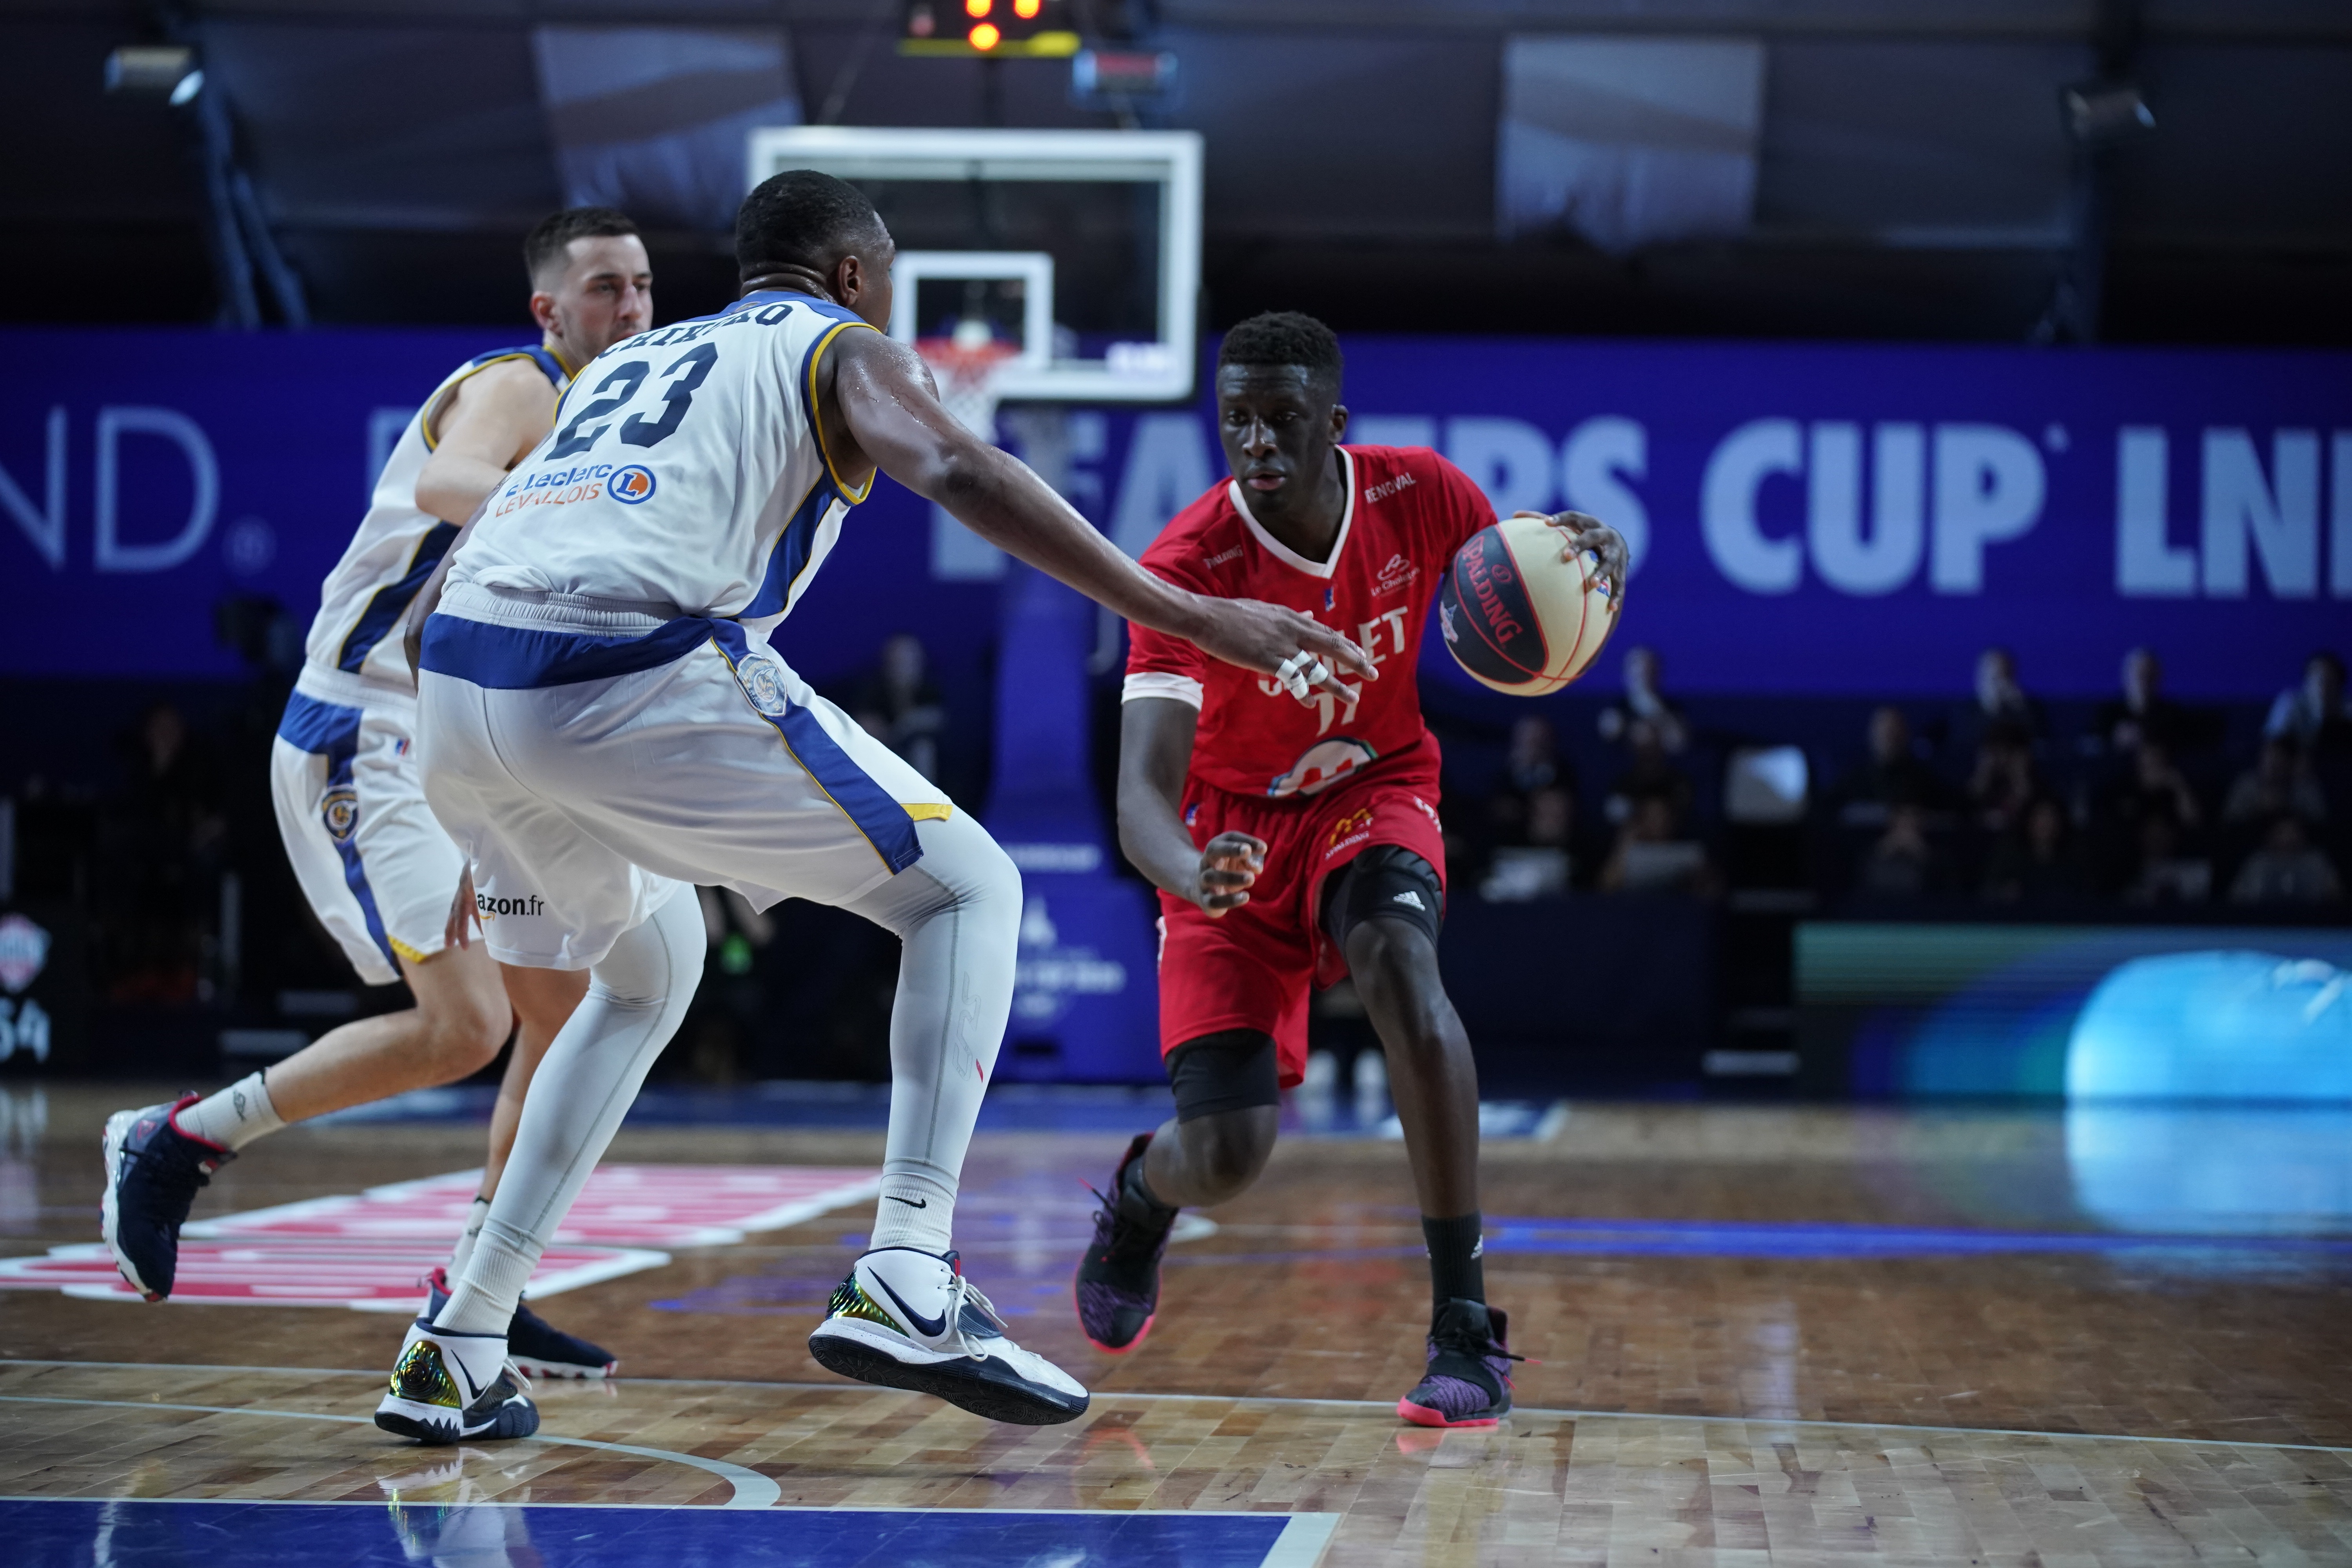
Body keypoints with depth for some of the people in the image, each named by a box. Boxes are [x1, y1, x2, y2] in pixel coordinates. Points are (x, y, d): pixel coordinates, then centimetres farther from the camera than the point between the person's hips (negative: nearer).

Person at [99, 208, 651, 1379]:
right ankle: (175, 1142, -3)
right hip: (363, 743, -10)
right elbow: (447, 481, -38)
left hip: (455, 753, 10)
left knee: (569, 1010, 3)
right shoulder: (516, 388, -13)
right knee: (463, 1025, -19)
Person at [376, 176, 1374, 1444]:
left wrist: (488, 828, 41)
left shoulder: (623, 363, 35)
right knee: (968, 892, 9)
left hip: (455, 681, 7)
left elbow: (434, 606, 33)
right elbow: (955, 472, -7)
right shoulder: (840, 347, 17)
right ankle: (905, 1282, -9)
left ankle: (457, 1353, 24)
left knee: (651, 974, 31)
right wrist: (1187, 615, -11)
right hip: (635, 673, -7)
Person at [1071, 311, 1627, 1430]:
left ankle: (1466, 1329, -30)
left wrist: (1588, 553, -23)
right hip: (1235, 832, -1)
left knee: (1398, 964, -35)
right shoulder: (1188, 564, -27)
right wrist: (1193, 877, -58)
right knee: (1222, 1156, -11)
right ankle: (1140, 1192, 33)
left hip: (1373, 794, 1)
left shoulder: (1418, 496, -17)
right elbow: (1143, 794, -34)